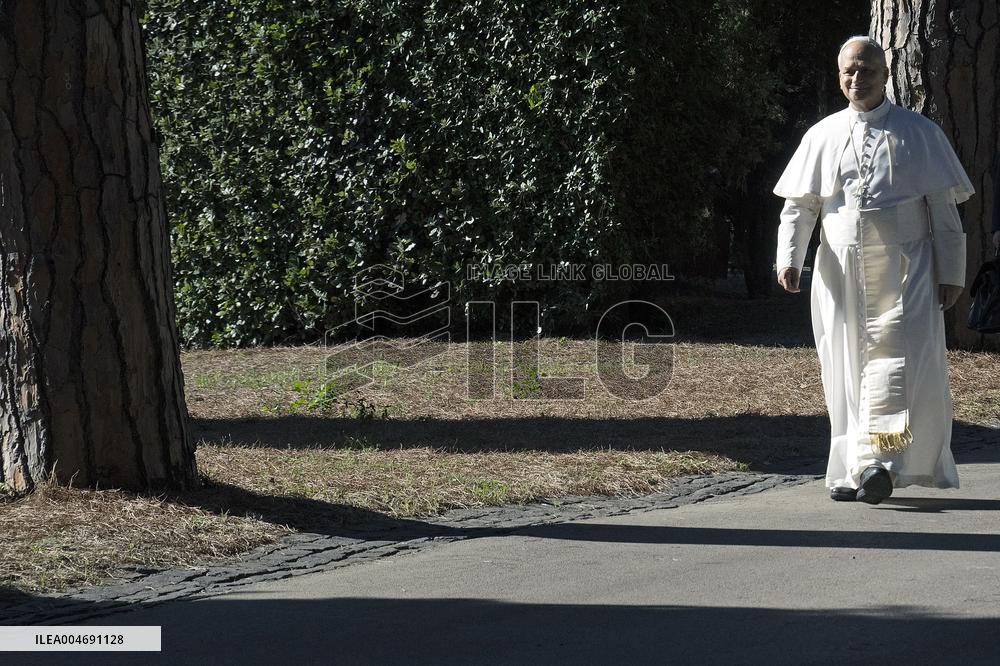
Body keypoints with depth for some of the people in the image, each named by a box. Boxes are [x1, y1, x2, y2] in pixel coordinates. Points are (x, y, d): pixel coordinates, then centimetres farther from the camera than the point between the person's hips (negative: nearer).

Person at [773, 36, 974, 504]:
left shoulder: (919, 134, 6)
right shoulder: (822, 137, 12)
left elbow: (944, 209, 6)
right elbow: (799, 204, 11)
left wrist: (951, 272, 1)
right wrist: (789, 257, -6)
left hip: (903, 272, -3)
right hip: (841, 275, 3)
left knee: (894, 361, -16)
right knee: (846, 371, 2)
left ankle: (876, 465, -24)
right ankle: (852, 473, 9)